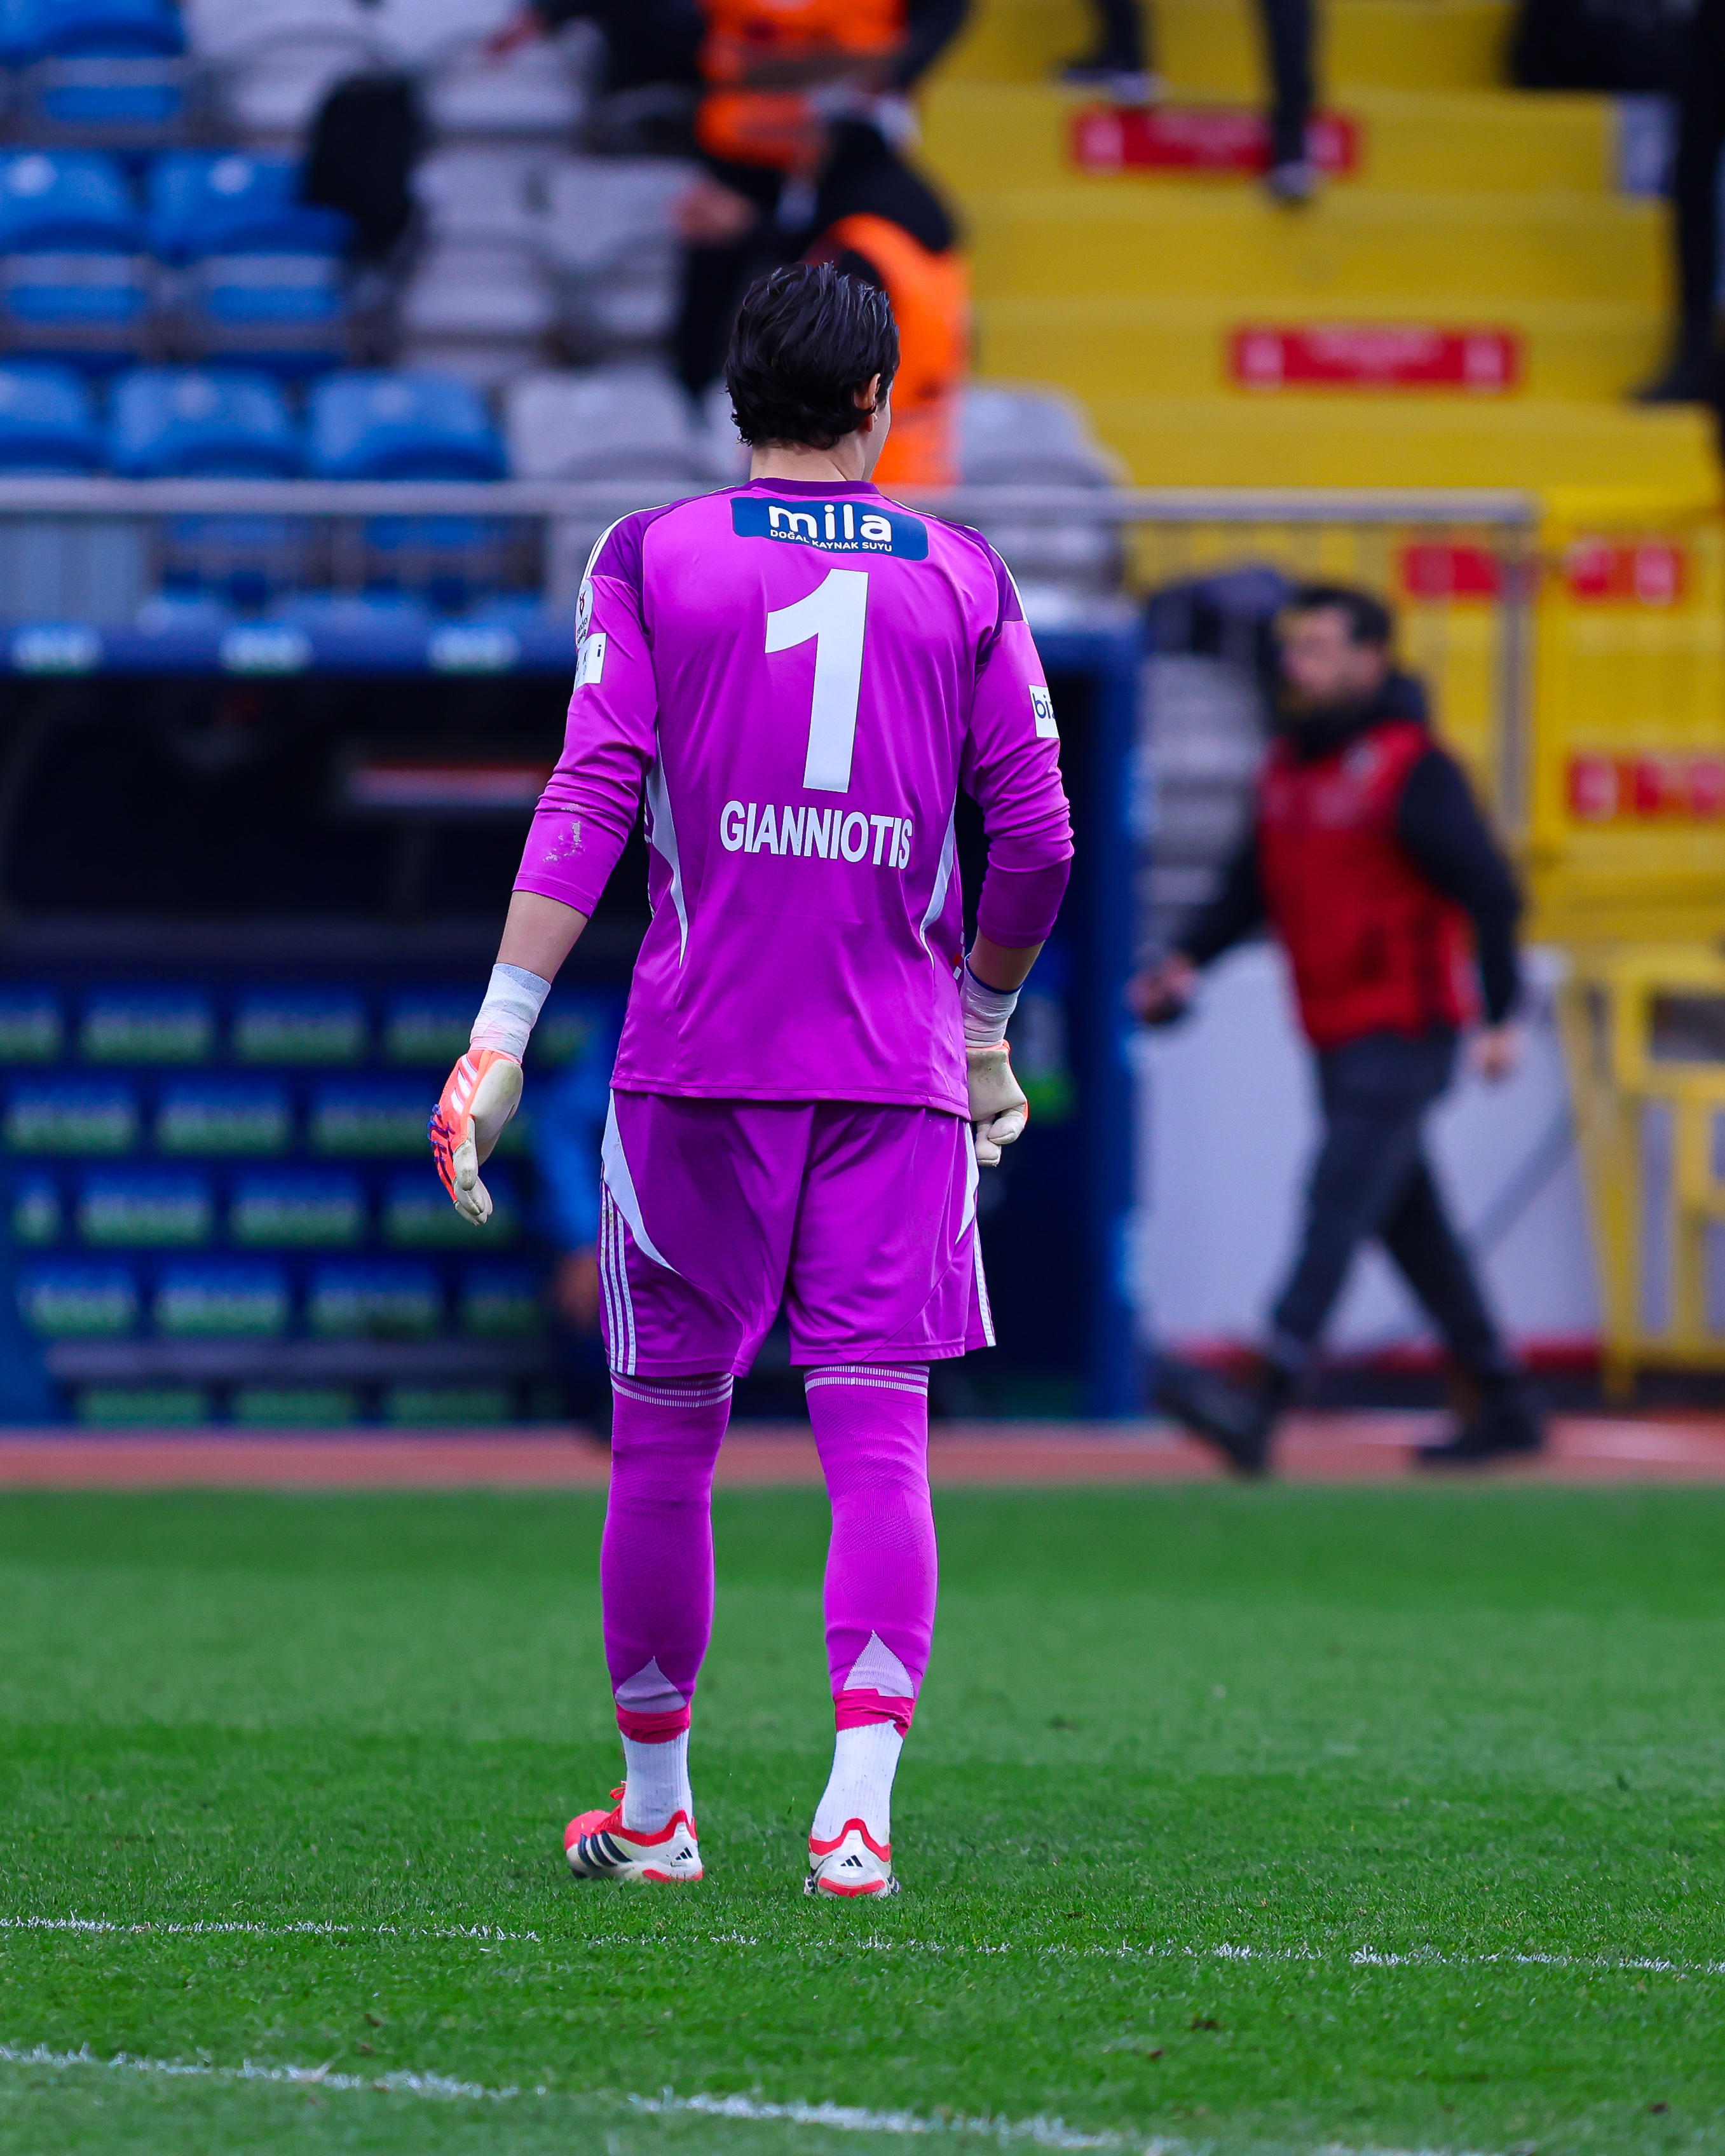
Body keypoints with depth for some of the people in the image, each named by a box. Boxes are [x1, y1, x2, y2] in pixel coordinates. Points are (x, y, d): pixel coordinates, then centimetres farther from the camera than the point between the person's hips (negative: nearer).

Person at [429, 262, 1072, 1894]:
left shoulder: (652, 563, 3)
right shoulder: (961, 581, 7)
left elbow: (590, 800, -7)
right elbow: (1035, 840, 4)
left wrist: (503, 1033, -9)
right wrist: (985, 1017, 21)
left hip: (698, 1066, -1)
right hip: (898, 1077, 1)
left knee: (665, 1440, 10)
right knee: (877, 1439, -2)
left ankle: (653, 1810, 20)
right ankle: (859, 1805, -15)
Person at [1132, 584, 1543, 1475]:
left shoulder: (1410, 769, -12)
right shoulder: (1287, 765, 11)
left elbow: (1489, 890, -14)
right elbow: (1250, 887, 16)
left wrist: (1500, 1015, -18)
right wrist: (1187, 960, -1)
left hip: (1406, 1033, -9)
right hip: (1338, 1037, 9)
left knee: (1338, 1206, -18)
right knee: (1411, 1228, 13)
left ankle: (1260, 1409, -29)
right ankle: (1505, 1408, 23)